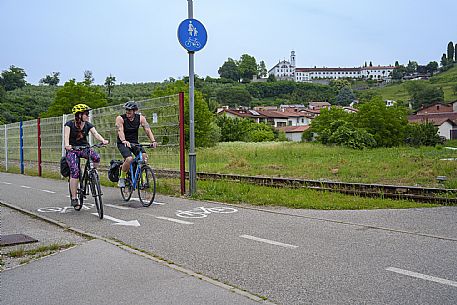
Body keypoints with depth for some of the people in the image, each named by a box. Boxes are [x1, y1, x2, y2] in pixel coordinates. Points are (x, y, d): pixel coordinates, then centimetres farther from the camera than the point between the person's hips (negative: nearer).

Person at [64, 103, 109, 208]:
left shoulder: (88, 125, 0)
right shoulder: (70, 124, -9)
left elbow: (95, 133, -15)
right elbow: (66, 135, -24)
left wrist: (103, 140, -37)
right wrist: (67, 145, -46)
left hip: (84, 148, 3)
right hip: (72, 150, -3)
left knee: (97, 157, -29)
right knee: (75, 171, -21)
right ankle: (74, 198, -13)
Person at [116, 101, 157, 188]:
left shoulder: (140, 118, -6)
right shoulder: (120, 118, -14)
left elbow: (147, 129, -16)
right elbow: (120, 131, -27)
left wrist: (153, 141, -33)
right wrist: (124, 141, -47)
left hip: (134, 142, 3)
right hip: (123, 143, -3)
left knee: (144, 156, -23)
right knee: (129, 159, -29)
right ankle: (122, 178, -6)